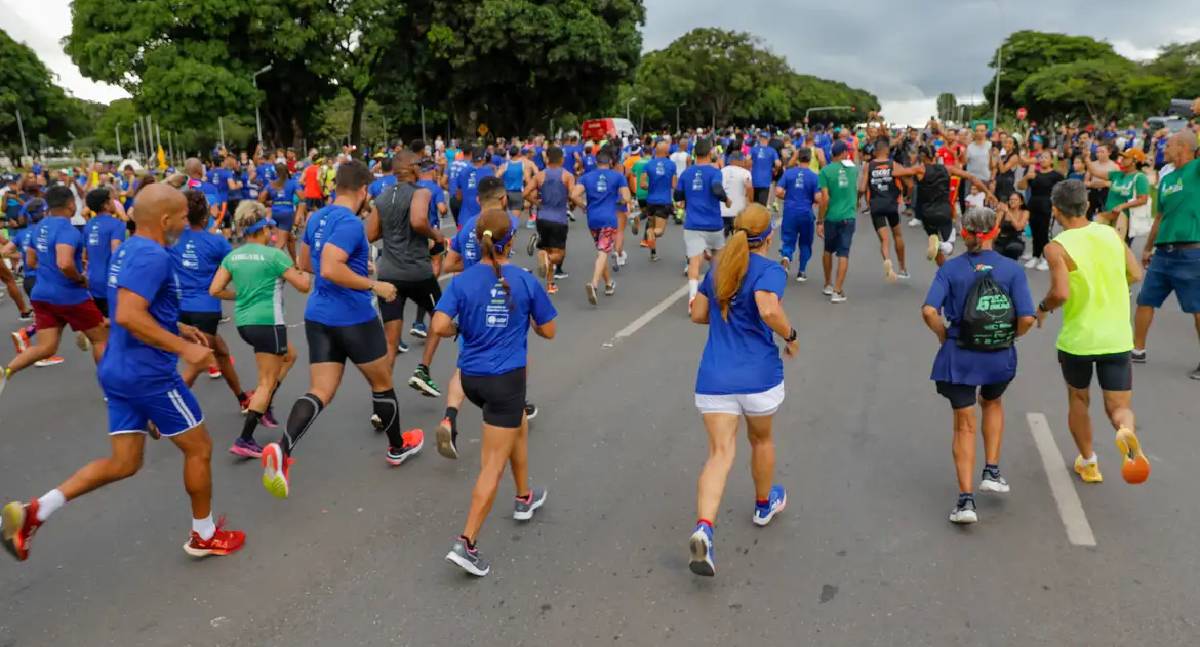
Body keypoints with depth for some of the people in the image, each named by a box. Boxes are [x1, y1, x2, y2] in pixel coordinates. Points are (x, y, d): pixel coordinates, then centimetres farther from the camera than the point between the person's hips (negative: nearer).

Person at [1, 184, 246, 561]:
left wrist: (176, 328, 21)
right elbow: (128, 316, -30)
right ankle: (204, 535, 21)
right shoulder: (153, 255, -20)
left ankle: (34, 512, 6)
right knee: (199, 448, 8)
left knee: (124, 463, 15)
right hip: (149, 373, -9)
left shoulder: (127, 250, 12)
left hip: (119, 370, 9)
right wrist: (183, 348, -25)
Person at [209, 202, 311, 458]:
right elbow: (303, 286, -7)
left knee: (289, 356, 28)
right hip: (267, 322, -7)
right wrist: (307, 274, 14)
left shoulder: (232, 256, 6)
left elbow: (215, 290, 2)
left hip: (244, 322, 7)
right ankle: (244, 441, -5)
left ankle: (264, 407, 21)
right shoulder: (274, 255, -11)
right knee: (267, 382, 0)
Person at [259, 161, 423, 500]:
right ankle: (398, 447, 32)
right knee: (382, 383, 14)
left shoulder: (315, 219, 9)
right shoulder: (350, 223, -18)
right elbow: (331, 269, -29)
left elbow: (305, 264, 21)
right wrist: (374, 285, -20)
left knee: (320, 392, 4)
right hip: (354, 318, -7)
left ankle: (282, 449, -19)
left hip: (318, 316, 7)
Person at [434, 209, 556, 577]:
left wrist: (460, 330, 7)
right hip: (506, 379, -5)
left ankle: (524, 498, 44)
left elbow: (439, 327, -14)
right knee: (493, 464, -1)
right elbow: (548, 332, 0)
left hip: (471, 377, 5)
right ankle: (467, 543, -5)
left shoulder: (462, 281, -4)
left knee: (520, 424, 30)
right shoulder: (525, 281, -7)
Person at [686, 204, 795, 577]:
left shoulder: (718, 268, 10)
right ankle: (765, 504, 47)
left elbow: (698, 315, 15)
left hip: (714, 378, 3)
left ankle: (703, 529, -23)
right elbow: (769, 310, -26)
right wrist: (790, 336, -9)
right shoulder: (770, 270, -8)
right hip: (759, 376, -3)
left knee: (720, 454, -2)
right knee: (761, 439, 23)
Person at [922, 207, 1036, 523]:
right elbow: (1027, 318, -12)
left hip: (959, 355, -1)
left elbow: (929, 311, -18)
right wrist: (1009, 337, 8)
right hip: (999, 356, 1)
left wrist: (943, 335, 0)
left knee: (964, 425, 10)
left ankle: (966, 499, 5)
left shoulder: (950, 268, -6)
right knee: (992, 403, 32)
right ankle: (991, 471, 29)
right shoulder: (1012, 269, -5)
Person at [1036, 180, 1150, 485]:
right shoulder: (1111, 234, 2)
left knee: (1078, 400, 21)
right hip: (1116, 338, 3)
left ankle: (1088, 462, 31)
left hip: (1076, 339, -2)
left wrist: (1043, 308, -4)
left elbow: (1060, 293, -24)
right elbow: (1135, 275, 7)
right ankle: (1126, 432, -24)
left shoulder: (1057, 247, -14)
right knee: (1119, 407, 10)